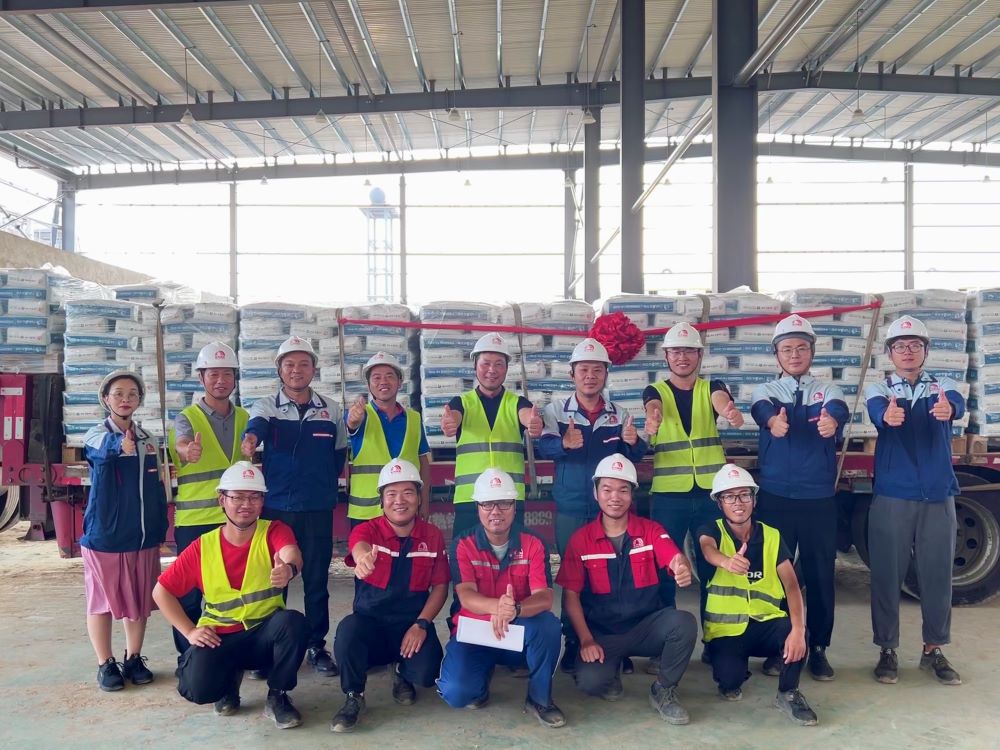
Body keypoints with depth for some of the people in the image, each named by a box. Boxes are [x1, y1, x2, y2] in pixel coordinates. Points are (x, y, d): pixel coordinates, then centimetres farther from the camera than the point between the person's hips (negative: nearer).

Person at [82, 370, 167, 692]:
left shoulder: (147, 439, 8)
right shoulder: (97, 435, -7)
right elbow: (103, 449, -33)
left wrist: (160, 530, 10)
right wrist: (120, 444, -57)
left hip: (143, 535, 4)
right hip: (104, 534, -4)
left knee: (140, 600, 10)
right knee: (102, 600, 6)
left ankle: (134, 658, 25)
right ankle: (106, 664, 20)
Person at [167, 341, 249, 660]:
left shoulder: (244, 418, 10)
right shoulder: (186, 417, -3)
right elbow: (181, 445, -26)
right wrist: (187, 451, -49)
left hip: (236, 518, 4)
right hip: (194, 520, -3)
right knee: (190, 592, 3)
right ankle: (187, 655, 17)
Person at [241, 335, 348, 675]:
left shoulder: (332, 409, 7)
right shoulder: (266, 406, 1)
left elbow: (340, 453, 15)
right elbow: (257, 426, -22)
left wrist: (325, 484, 6)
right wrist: (251, 437, -44)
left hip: (318, 510, 1)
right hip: (275, 507, -1)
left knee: (317, 581, 7)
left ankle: (317, 646, 21)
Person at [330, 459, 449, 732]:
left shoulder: (433, 536, -1)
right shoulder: (367, 530, -10)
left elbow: (440, 586, 3)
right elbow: (359, 547, -36)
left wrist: (421, 624, -13)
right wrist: (363, 558, -62)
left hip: (412, 623, 2)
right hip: (370, 620, -1)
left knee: (426, 673, -24)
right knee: (348, 630, -34)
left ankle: (401, 672, 17)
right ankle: (354, 697, -5)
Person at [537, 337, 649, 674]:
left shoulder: (620, 414, 5)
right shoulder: (556, 410, 0)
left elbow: (635, 456, -3)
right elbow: (544, 446, -16)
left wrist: (633, 442, -27)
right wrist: (565, 443, -39)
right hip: (570, 509, -1)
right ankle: (573, 643, 18)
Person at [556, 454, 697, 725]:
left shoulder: (651, 531, -1)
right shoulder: (580, 540, -2)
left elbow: (676, 560, -21)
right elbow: (570, 596, -2)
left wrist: (683, 569, -46)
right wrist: (586, 640, -14)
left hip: (647, 626, 1)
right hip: (603, 633, -1)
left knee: (684, 622, -31)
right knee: (589, 681, -29)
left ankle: (663, 691, -4)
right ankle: (610, 674, 11)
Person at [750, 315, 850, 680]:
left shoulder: (827, 390, 4)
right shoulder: (766, 390, 4)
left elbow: (839, 411, -20)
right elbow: (762, 410, -20)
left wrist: (831, 421, -45)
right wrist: (773, 420, -45)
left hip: (819, 498, 0)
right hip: (774, 497, 0)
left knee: (820, 573, 6)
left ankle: (818, 648, 21)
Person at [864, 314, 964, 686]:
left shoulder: (943, 387, 6)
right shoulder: (879, 390, 3)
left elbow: (958, 404, -19)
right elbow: (877, 411, -21)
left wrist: (947, 409, -44)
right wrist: (888, 415, -46)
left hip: (938, 495, 2)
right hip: (891, 496, -1)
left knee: (937, 573, 8)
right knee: (887, 574, 2)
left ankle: (933, 650, 23)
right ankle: (887, 650, 15)